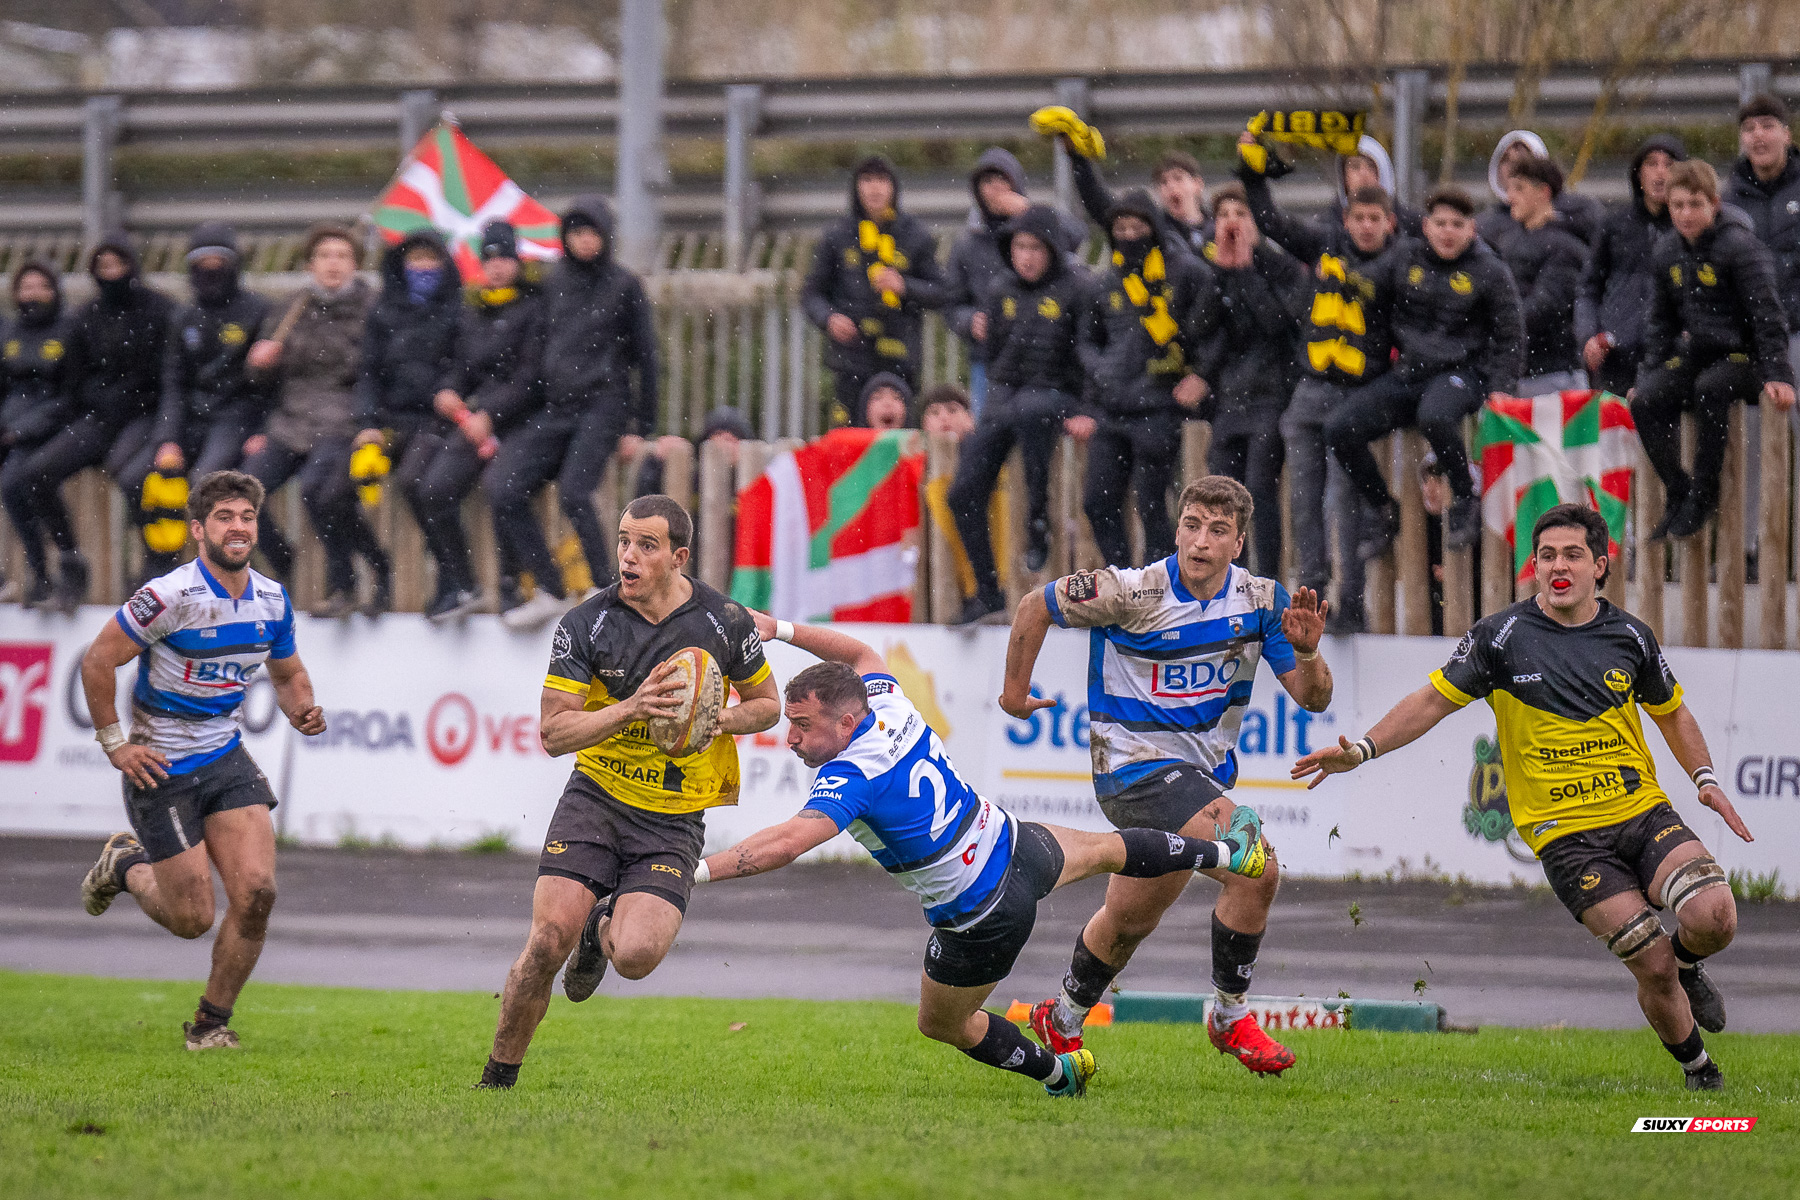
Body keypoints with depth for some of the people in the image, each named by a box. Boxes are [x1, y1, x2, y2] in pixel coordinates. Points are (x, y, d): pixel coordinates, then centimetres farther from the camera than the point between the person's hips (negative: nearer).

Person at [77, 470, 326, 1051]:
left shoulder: (272, 600, 0)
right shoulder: (171, 596, -20)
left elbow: (288, 674, 17)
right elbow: (97, 661, -13)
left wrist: (302, 710, -5)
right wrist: (114, 744, -12)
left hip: (225, 758, 5)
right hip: (160, 767, -5)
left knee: (256, 891, -12)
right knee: (192, 919, -3)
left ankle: (211, 1022, 9)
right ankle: (125, 866, 32)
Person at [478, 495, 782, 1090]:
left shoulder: (725, 622, -5)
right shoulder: (584, 624, -8)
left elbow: (767, 703, 11)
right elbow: (554, 734, -10)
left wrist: (720, 718, -12)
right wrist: (631, 709, -25)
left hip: (674, 818, 0)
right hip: (595, 798, 0)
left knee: (637, 956, -20)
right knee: (549, 940, -17)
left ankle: (605, 927, 21)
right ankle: (498, 1079, 3)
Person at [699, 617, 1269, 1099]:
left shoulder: (850, 777, -33)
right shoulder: (889, 707, -11)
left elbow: (785, 843, -47)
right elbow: (860, 652, 12)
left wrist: (698, 871, -49)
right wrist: (781, 629, 4)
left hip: (983, 920, -7)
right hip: (1012, 841, 7)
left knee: (942, 1024, 20)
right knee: (1099, 850, 36)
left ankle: (1056, 1070, 34)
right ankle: (1230, 851, 55)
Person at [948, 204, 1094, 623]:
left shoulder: (1074, 290, -5)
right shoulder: (1004, 295, 12)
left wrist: (1087, 413, -14)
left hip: (1053, 393, -6)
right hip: (1003, 396, 6)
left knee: (1028, 412, -43)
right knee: (964, 493, -5)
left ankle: (1038, 523, -30)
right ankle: (988, 592, 8)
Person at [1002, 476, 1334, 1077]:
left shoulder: (1261, 600, -4)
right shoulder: (1135, 593, -19)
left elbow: (1313, 698, -3)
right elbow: (1036, 606, -5)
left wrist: (1306, 650, -24)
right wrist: (1014, 690, 5)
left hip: (1204, 772, 7)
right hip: (1138, 765, -7)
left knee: (1131, 916, 21)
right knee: (1257, 870, -23)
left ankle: (1060, 1022, 43)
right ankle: (1231, 1018, -6)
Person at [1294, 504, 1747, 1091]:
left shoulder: (1629, 635, 6)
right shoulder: (1501, 636, -4)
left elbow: (1671, 711, 22)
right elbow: (1435, 700, 2)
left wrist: (1704, 779, 9)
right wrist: (1362, 748, -8)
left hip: (1644, 811, 3)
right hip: (1565, 836, -3)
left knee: (1713, 918, -21)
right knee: (1652, 965, -13)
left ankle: (1687, 965, 16)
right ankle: (1696, 1067, 14)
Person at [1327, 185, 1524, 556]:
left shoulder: (1489, 271, 2)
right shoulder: (1404, 259, 9)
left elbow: (1510, 337, 3)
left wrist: (1499, 388, -6)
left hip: (1461, 372, -5)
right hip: (1408, 373, 5)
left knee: (1434, 416, -40)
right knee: (1339, 428, -13)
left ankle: (1466, 501, -18)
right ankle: (1381, 510, 7)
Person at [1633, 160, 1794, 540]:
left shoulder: (1739, 246, -12)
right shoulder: (1666, 252, 8)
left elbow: (1767, 313, -15)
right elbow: (1662, 320, 20)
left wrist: (1778, 376, -21)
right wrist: (1650, 372, 11)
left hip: (1741, 356, -6)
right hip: (1694, 353, 6)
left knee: (1709, 389, -37)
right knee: (1645, 402, -19)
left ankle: (1703, 494, -24)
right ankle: (1677, 493, -7)